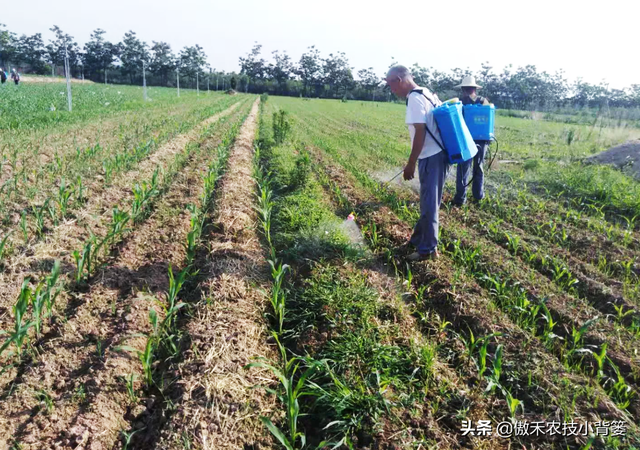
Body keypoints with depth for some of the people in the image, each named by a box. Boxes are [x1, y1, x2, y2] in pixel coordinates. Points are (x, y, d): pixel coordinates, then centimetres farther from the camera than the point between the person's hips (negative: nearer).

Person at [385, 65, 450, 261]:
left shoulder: (414, 98, -16)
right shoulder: (426, 93, 14)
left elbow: (420, 132, -20)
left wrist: (411, 163, -15)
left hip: (431, 157, -10)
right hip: (437, 154, 10)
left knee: (429, 204, -1)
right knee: (428, 201, 18)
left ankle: (428, 249, 10)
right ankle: (419, 239, 32)